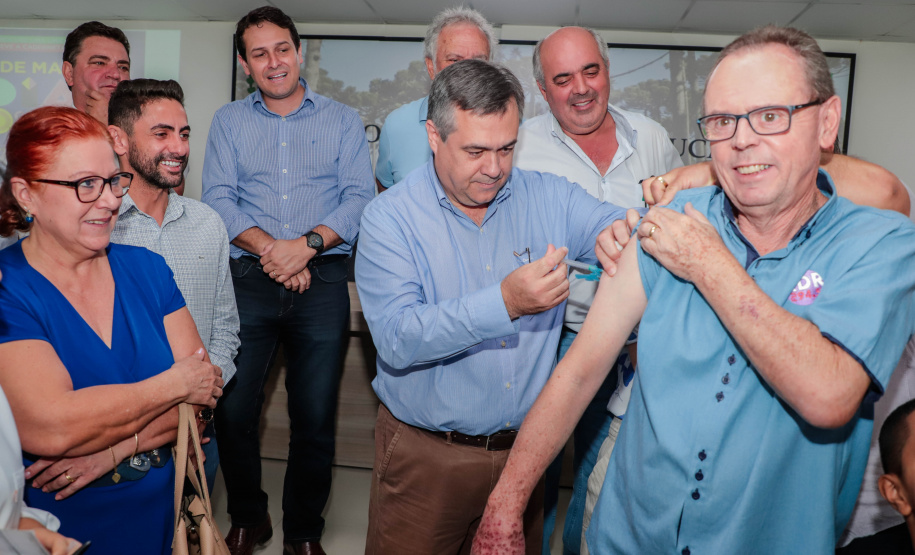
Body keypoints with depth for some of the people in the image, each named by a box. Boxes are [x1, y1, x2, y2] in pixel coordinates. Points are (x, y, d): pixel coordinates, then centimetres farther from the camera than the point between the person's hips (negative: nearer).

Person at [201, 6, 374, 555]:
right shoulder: (228, 121, 14)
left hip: (323, 281, -1)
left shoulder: (343, 120, 10)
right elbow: (217, 198, 3)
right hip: (248, 279, 1)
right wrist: (268, 248, -13)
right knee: (232, 410, 2)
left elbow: (360, 198, 0)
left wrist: (306, 244, -15)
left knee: (316, 418, 2)